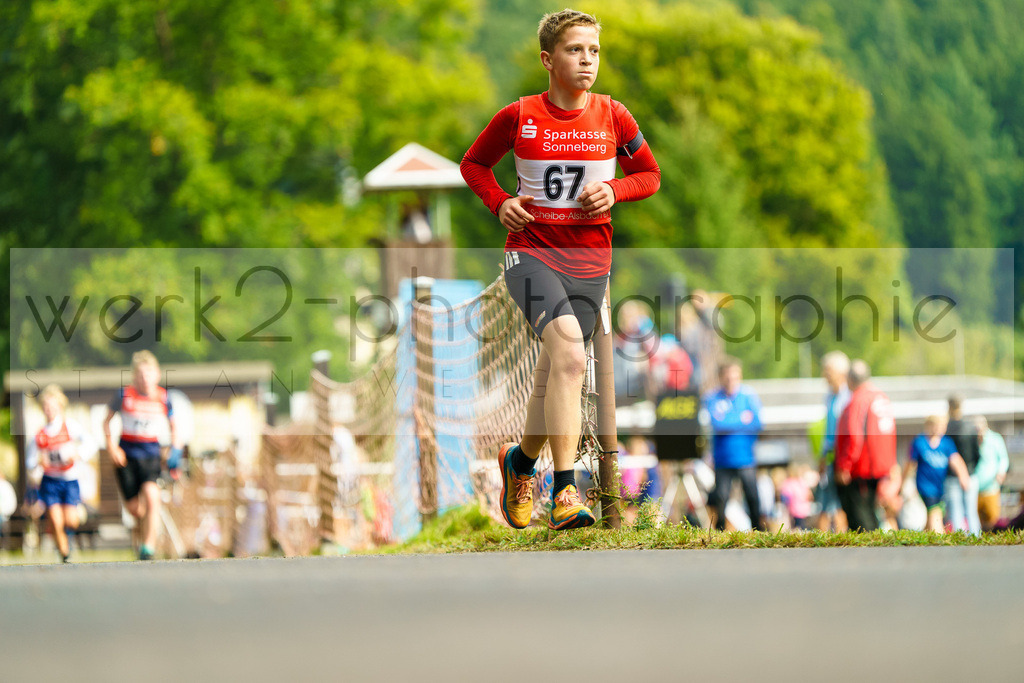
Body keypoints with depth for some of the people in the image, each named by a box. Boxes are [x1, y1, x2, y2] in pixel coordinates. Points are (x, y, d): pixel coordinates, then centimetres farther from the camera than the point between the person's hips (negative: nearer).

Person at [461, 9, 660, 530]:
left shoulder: (612, 117, 2)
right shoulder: (519, 117, -4)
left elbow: (650, 175, 14)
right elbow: (473, 164, 12)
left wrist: (614, 190, -6)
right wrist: (500, 202, -6)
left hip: (589, 261, 4)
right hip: (531, 252, -4)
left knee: (553, 376, 11)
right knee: (569, 354, -27)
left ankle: (522, 462, 43)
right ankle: (565, 493, -31)